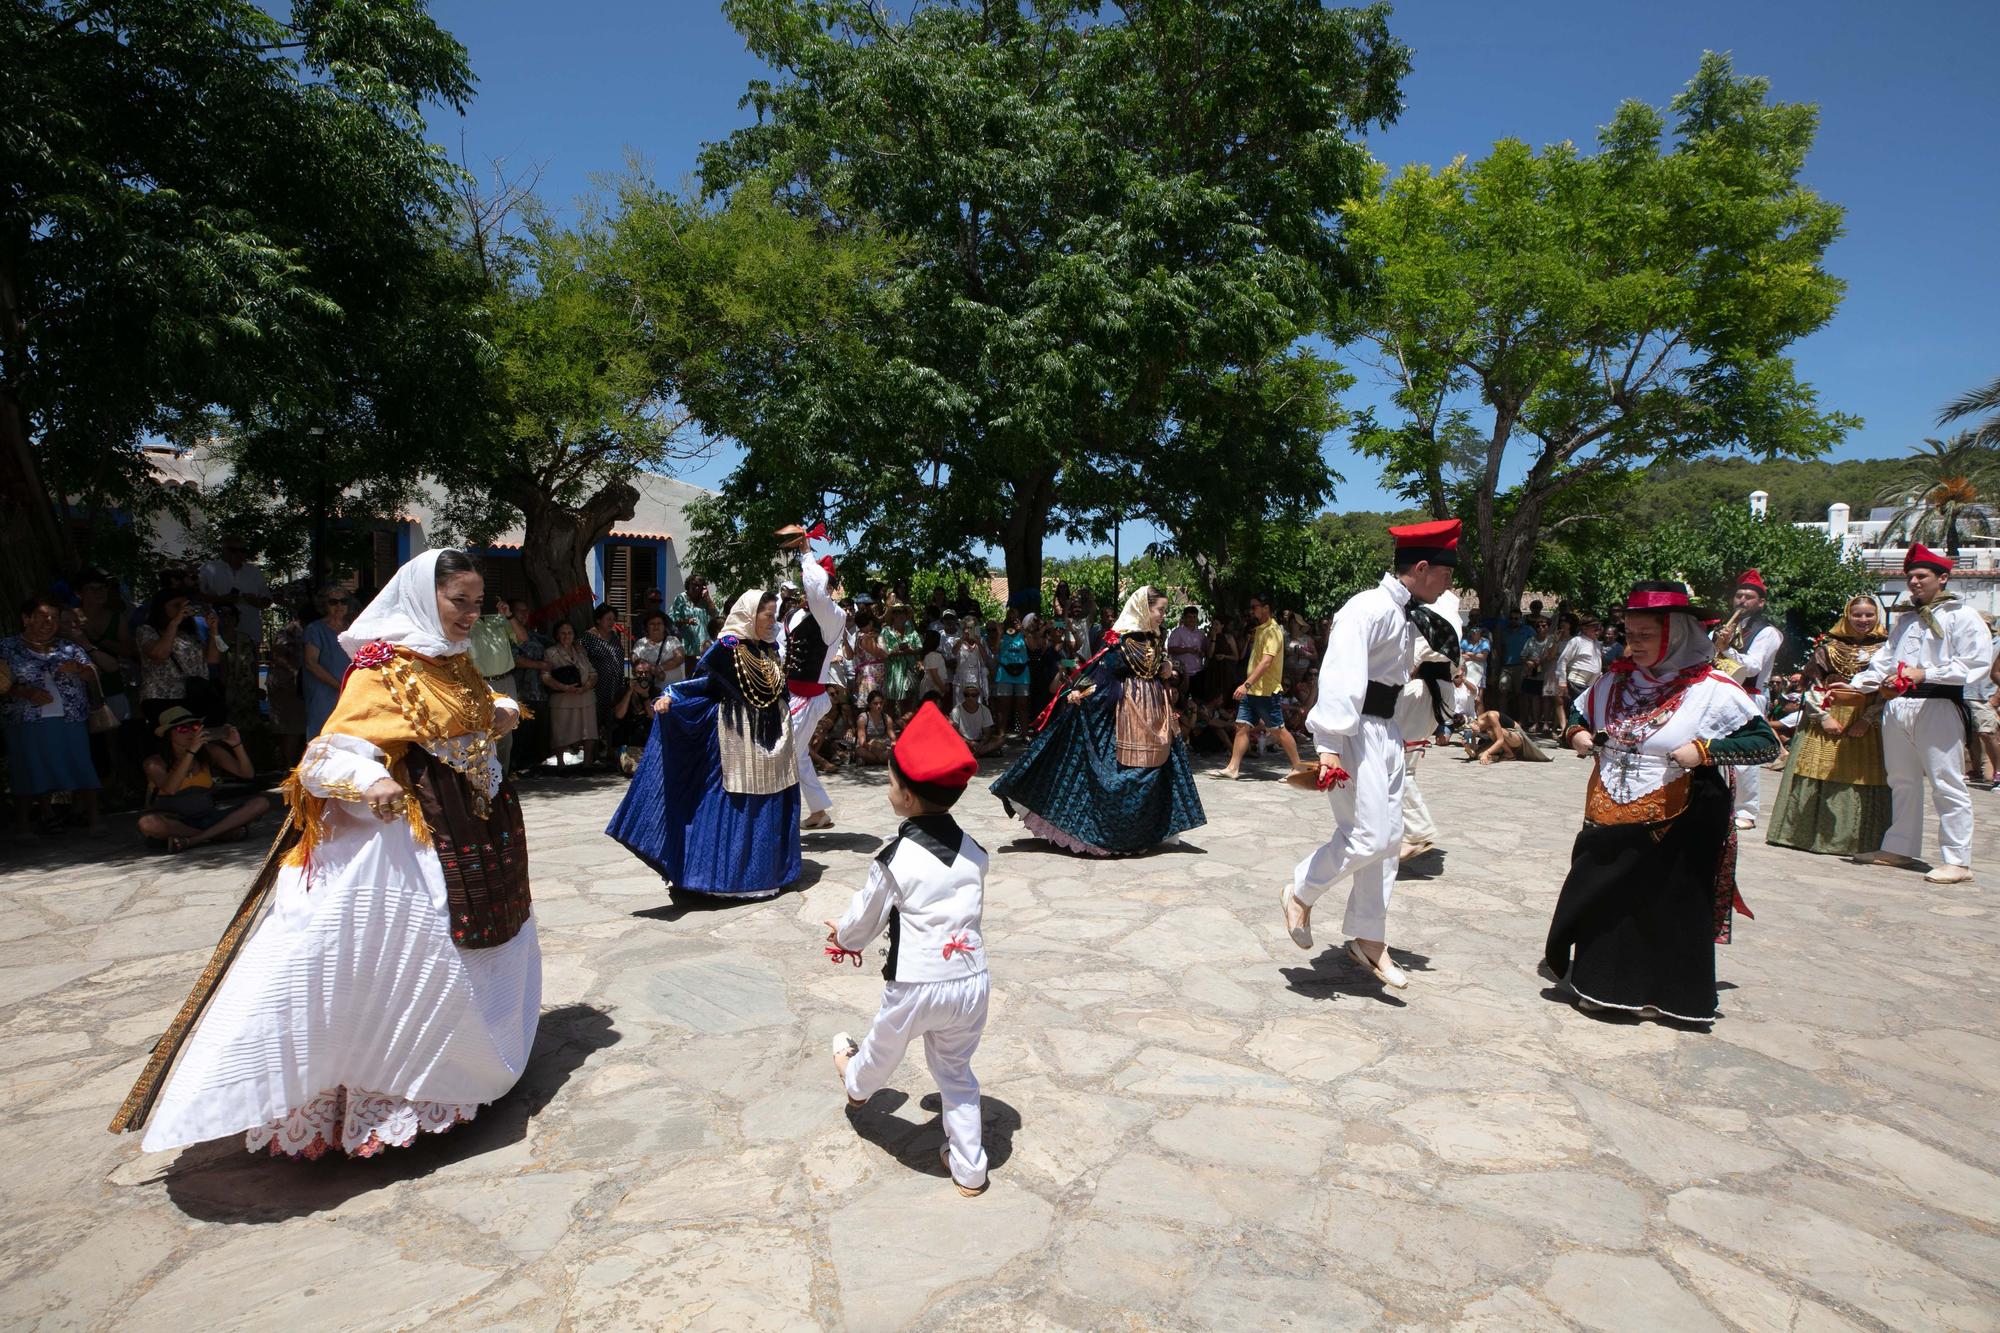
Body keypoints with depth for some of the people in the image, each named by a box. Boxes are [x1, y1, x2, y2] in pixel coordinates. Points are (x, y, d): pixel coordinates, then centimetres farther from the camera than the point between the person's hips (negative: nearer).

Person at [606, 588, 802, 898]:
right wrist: (669, 698, -28)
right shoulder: (727, 647, -11)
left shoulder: (769, 649, 10)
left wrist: (785, 727, 22)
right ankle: (731, 874, 7)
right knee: (735, 805, -3)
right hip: (738, 739, -7)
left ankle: (765, 869, 23)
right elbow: (701, 682, -14)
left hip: (769, 742, 7)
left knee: (768, 806, 10)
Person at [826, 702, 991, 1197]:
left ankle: (857, 1084, 59)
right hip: (971, 980, 3)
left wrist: (843, 937, 24)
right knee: (957, 1075, 22)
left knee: (883, 1049, 28)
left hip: (915, 985, -3)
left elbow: (866, 917, -1)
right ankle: (968, 1168, 31)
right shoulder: (973, 851, 0)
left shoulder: (894, 858, -15)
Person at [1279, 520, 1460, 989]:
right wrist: (1329, 747, -31)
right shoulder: (1367, 609, -17)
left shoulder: (1407, 616, 14)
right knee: (1368, 836, -11)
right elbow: (1340, 679, -25)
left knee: (1388, 837, 12)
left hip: (1386, 732, 10)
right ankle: (1300, 893, 13)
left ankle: (1368, 939, 22)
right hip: (1354, 733, -10)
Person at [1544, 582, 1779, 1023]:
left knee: (1666, 909, 7)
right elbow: (1579, 713, 22)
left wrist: (1705, 751, -22)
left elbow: (1766, 742, -9)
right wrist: (1575, 733, -1)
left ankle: (1660, 993, 25)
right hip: (1608, 822, 5)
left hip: (1676, 828, -5)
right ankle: (1599, 983, 28)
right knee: (1601, 900, 11)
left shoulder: (1713, 690, -9)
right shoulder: (1615, 683, 6)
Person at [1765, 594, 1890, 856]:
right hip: (1825, 720, 1)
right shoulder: (1829, 645, 8)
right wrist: (1823, 715, -7)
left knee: (1860, 780, -2)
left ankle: (1852, 839, 6)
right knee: (1817, 774, 0)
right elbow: (1813, 683, 4)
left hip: (1865, 725, 0)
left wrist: (1868, 720, -11)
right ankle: (1807, 832, 7)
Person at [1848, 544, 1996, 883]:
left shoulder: (1962, 616, 0)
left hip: (1937, 708, -7)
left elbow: (1976, 663, -11)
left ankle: (1958, 861, -1)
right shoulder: (1905, 620, 22)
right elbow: (1883, 662, 20)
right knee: (1902, 782, 13)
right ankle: (1899, 848, 21)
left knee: (1947, 785, -6)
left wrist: (1924, 673, -18)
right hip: (1897, 706, 7)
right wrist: (1854, 686, 7)